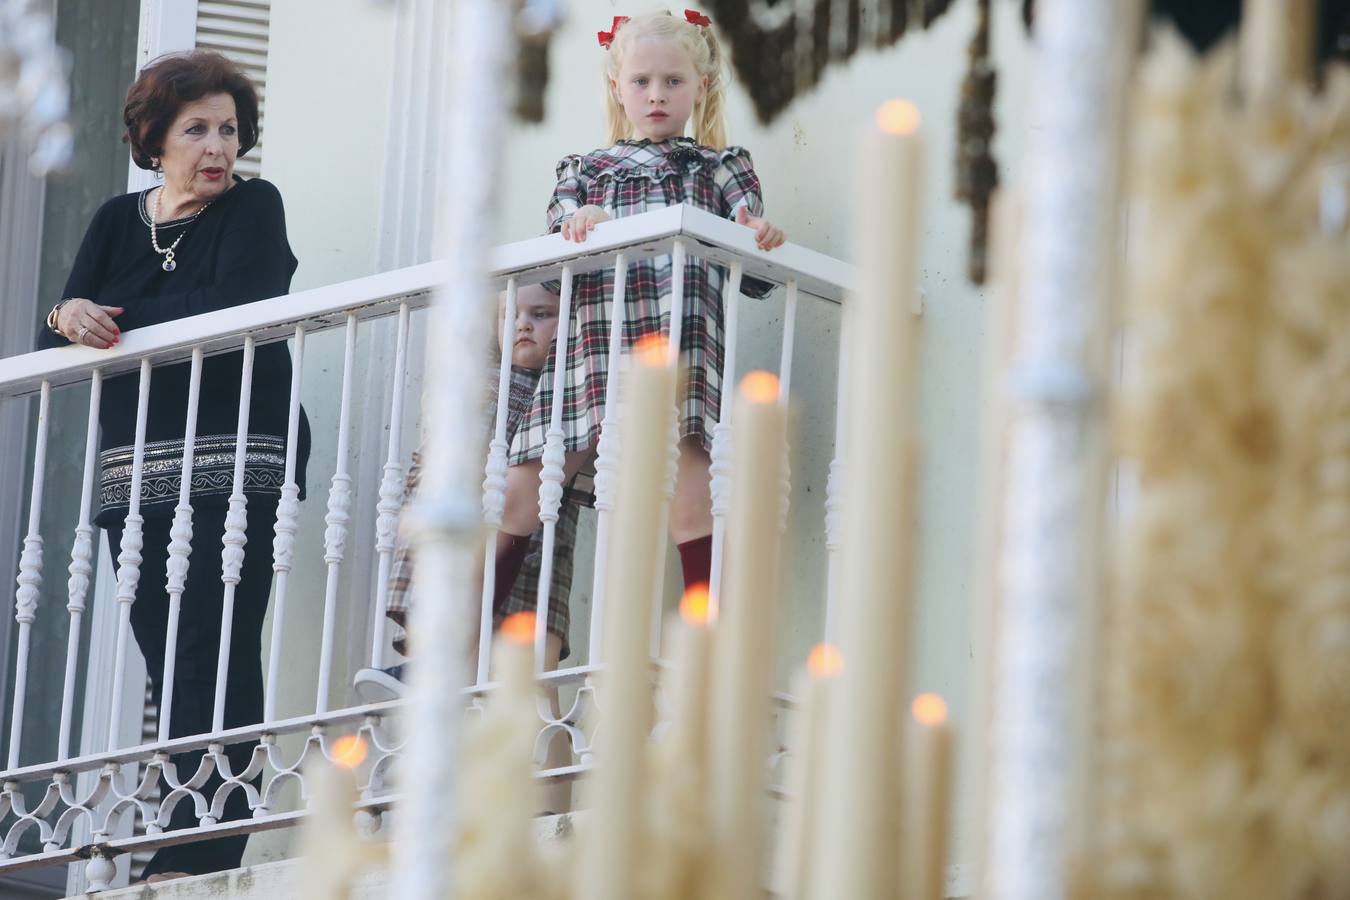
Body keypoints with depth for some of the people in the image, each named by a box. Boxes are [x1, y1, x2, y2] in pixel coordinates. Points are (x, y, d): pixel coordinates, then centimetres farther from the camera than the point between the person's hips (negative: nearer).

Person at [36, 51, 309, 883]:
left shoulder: (253, 207, 3)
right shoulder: (118, 221, 17)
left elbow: (235, 310, -15)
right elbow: (56, 344, 10)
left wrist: (115, 318, -9)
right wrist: (69, 317, -14)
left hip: (233, 467, -5)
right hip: (136, 476, 5)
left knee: (217, 657, -12)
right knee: (168, 668, 0)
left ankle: (195, 856, -17)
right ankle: (187, 847, -2)